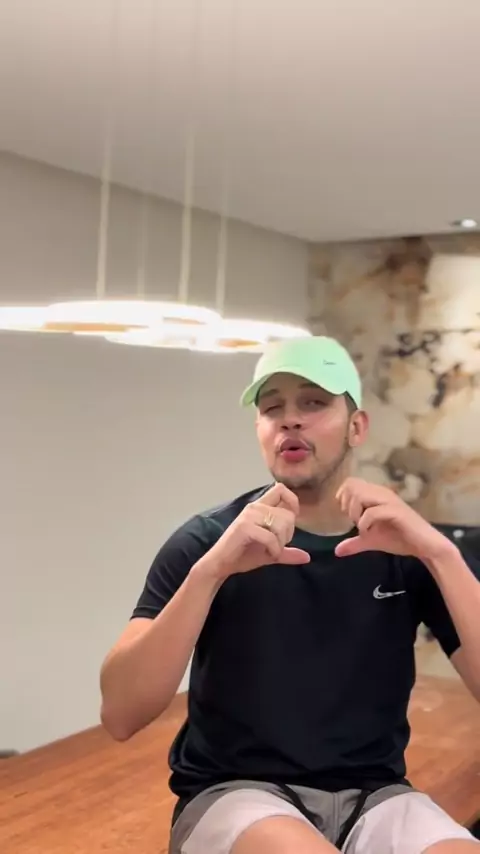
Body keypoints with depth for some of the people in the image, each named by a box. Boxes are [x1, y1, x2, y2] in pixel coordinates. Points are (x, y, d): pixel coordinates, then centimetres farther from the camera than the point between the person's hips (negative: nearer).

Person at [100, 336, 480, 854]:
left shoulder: (405, 548, 1)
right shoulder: (205, 542, -6)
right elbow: (120, 716, -16)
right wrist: (211, 570, -28)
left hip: (371, 795, 3)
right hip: (233, 791, -2)